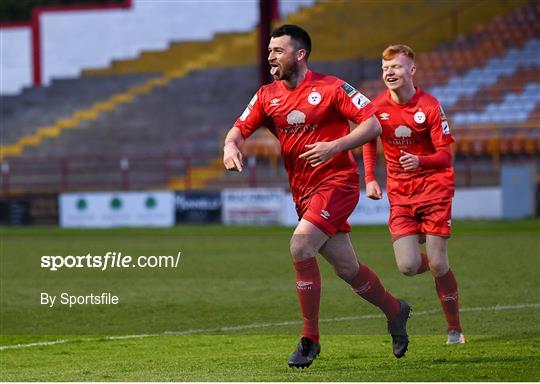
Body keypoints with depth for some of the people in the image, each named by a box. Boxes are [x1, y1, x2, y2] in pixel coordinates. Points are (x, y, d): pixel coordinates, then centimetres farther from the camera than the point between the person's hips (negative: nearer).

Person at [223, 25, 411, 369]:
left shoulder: (330, 88, -10)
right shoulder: (267, 96, 7)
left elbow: (373, 124, -12)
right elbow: (241, 128, 7)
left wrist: (335, 146, -26)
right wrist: (231, 145, -17)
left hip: (337, 182, -6)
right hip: (303, 191, 6)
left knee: (300, 247, -23)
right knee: (347, 268, 11)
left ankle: (310, 339, -13)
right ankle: (395, 311, 38)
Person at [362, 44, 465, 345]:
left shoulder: (430, 106, -12)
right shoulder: (378, 106, -2)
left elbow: (445, 155, -12)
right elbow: (369, 142, 18)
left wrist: (420, 161, -33)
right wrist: (370, 179, 7)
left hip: (434, 187, -3)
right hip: (400, 193, 3)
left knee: (437, 264, -8)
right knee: (408, 267, -11)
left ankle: (455, 328, 11)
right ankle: (439, 268, 27)